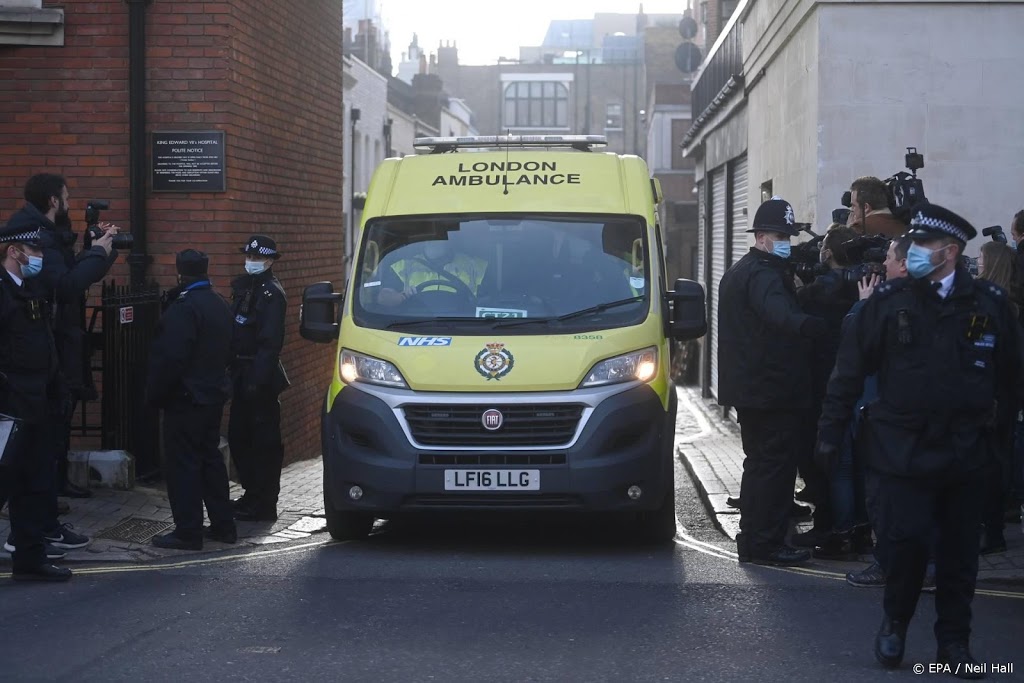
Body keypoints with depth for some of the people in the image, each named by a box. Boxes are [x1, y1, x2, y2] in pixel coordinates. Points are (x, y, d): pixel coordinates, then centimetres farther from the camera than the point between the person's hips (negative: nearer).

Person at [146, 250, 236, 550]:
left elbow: (171, 358, -22)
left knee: (183, 463, -3)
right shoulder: (220, 305, 10)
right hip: (214, 394, 9)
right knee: (210, 458, 16)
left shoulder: (184, 308, -19)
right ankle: (223, 525, 20)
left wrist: (155, 393, -13)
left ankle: (188, 531, -2)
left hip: (186, 399, -9)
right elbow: (228, 351, 18)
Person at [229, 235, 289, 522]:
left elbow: (271, 342, -19)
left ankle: (263, 504, 1)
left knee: (264, 440, -3)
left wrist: (258, 379, -24)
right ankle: (252, 495, 24)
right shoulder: (243, 288, 16)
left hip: (260, 377, -9)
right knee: (238, 436, 14)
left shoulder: (271, 293, -12)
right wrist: (233, 371, 13)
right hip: (242, 374, 9)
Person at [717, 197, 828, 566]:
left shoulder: (738, 272, 18)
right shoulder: (764, 275, -17)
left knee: (759, 463, 17)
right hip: (774, 389, -11)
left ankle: (752, 541, 23)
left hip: (748, 387, 11)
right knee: (777, 464, -6)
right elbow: (781, 315, -38)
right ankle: (767, 544, -4)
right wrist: (819, 328, -54)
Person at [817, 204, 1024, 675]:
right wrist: (830, 434, -1)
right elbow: (849, 371, 0)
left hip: (965, 453, 1)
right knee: (908, 542, -6)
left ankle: (954, 641, 22)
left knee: (960, 551, 7)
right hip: (904, 447, -1)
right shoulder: (888, 301, -2)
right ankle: (895, 623, 19)